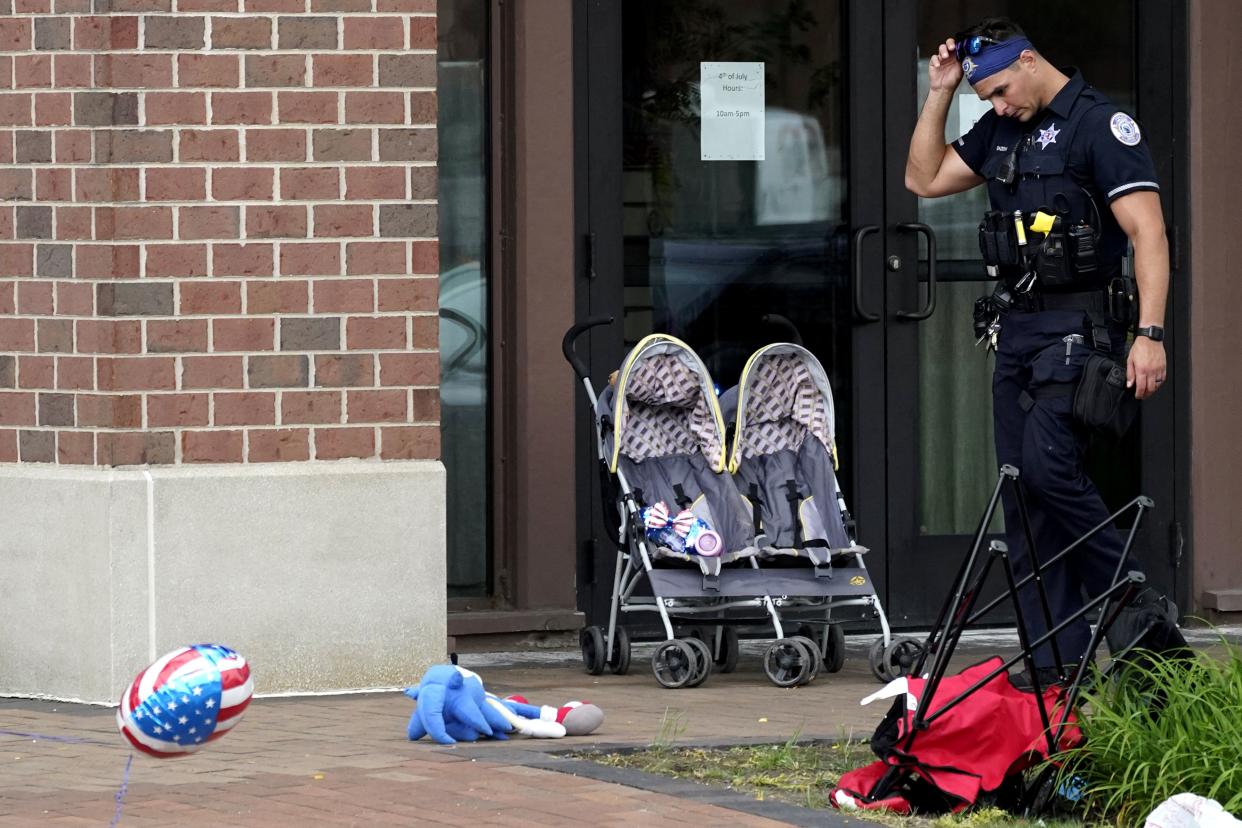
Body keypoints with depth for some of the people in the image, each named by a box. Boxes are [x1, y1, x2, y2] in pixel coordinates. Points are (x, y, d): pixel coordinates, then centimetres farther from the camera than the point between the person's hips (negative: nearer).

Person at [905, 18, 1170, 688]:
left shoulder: (1100, 125, -10)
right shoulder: (999, 130, 15)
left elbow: (1147, 232, -15)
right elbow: (925, 178, 21)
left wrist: (1150, 333, -23)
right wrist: (939, 93, 10)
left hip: (1078, 326, -8)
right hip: (1015, 329, 8)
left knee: (1048, 465, -22)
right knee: (1022, 494, 4)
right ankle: (1058, 660, 5)